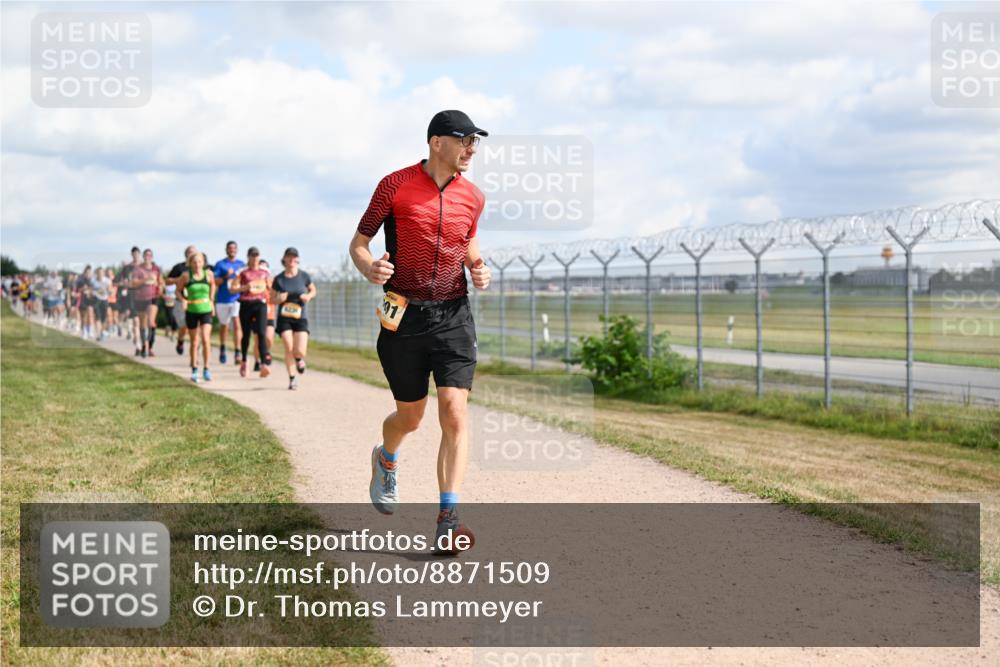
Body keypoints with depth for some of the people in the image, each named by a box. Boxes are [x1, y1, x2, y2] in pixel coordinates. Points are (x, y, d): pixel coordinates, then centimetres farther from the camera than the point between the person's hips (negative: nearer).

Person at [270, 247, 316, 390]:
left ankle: (299, 359, 28)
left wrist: (308, 296, -8)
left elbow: (313, 290, 15)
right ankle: (292, 378, 4)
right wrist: (279, 299, -16)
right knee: (289, 349, -11)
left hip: (300, 318, 0)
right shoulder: (278, 279, -1)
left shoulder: (304, 276, 0)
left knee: (299, 351, -11)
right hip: (284, 318, 0)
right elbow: (272, 299, 7)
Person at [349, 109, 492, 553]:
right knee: (410, 416, 10)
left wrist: (478, 269, 3)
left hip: (453, 315, 2)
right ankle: (386, 461, 46)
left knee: (455, 413, -13)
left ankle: (448, 517, -12)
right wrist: (370, 268, -20)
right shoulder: (395, 186, -4)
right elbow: (358, 243, 2)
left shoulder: (472, 197, 7)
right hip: (404, 315, -2)